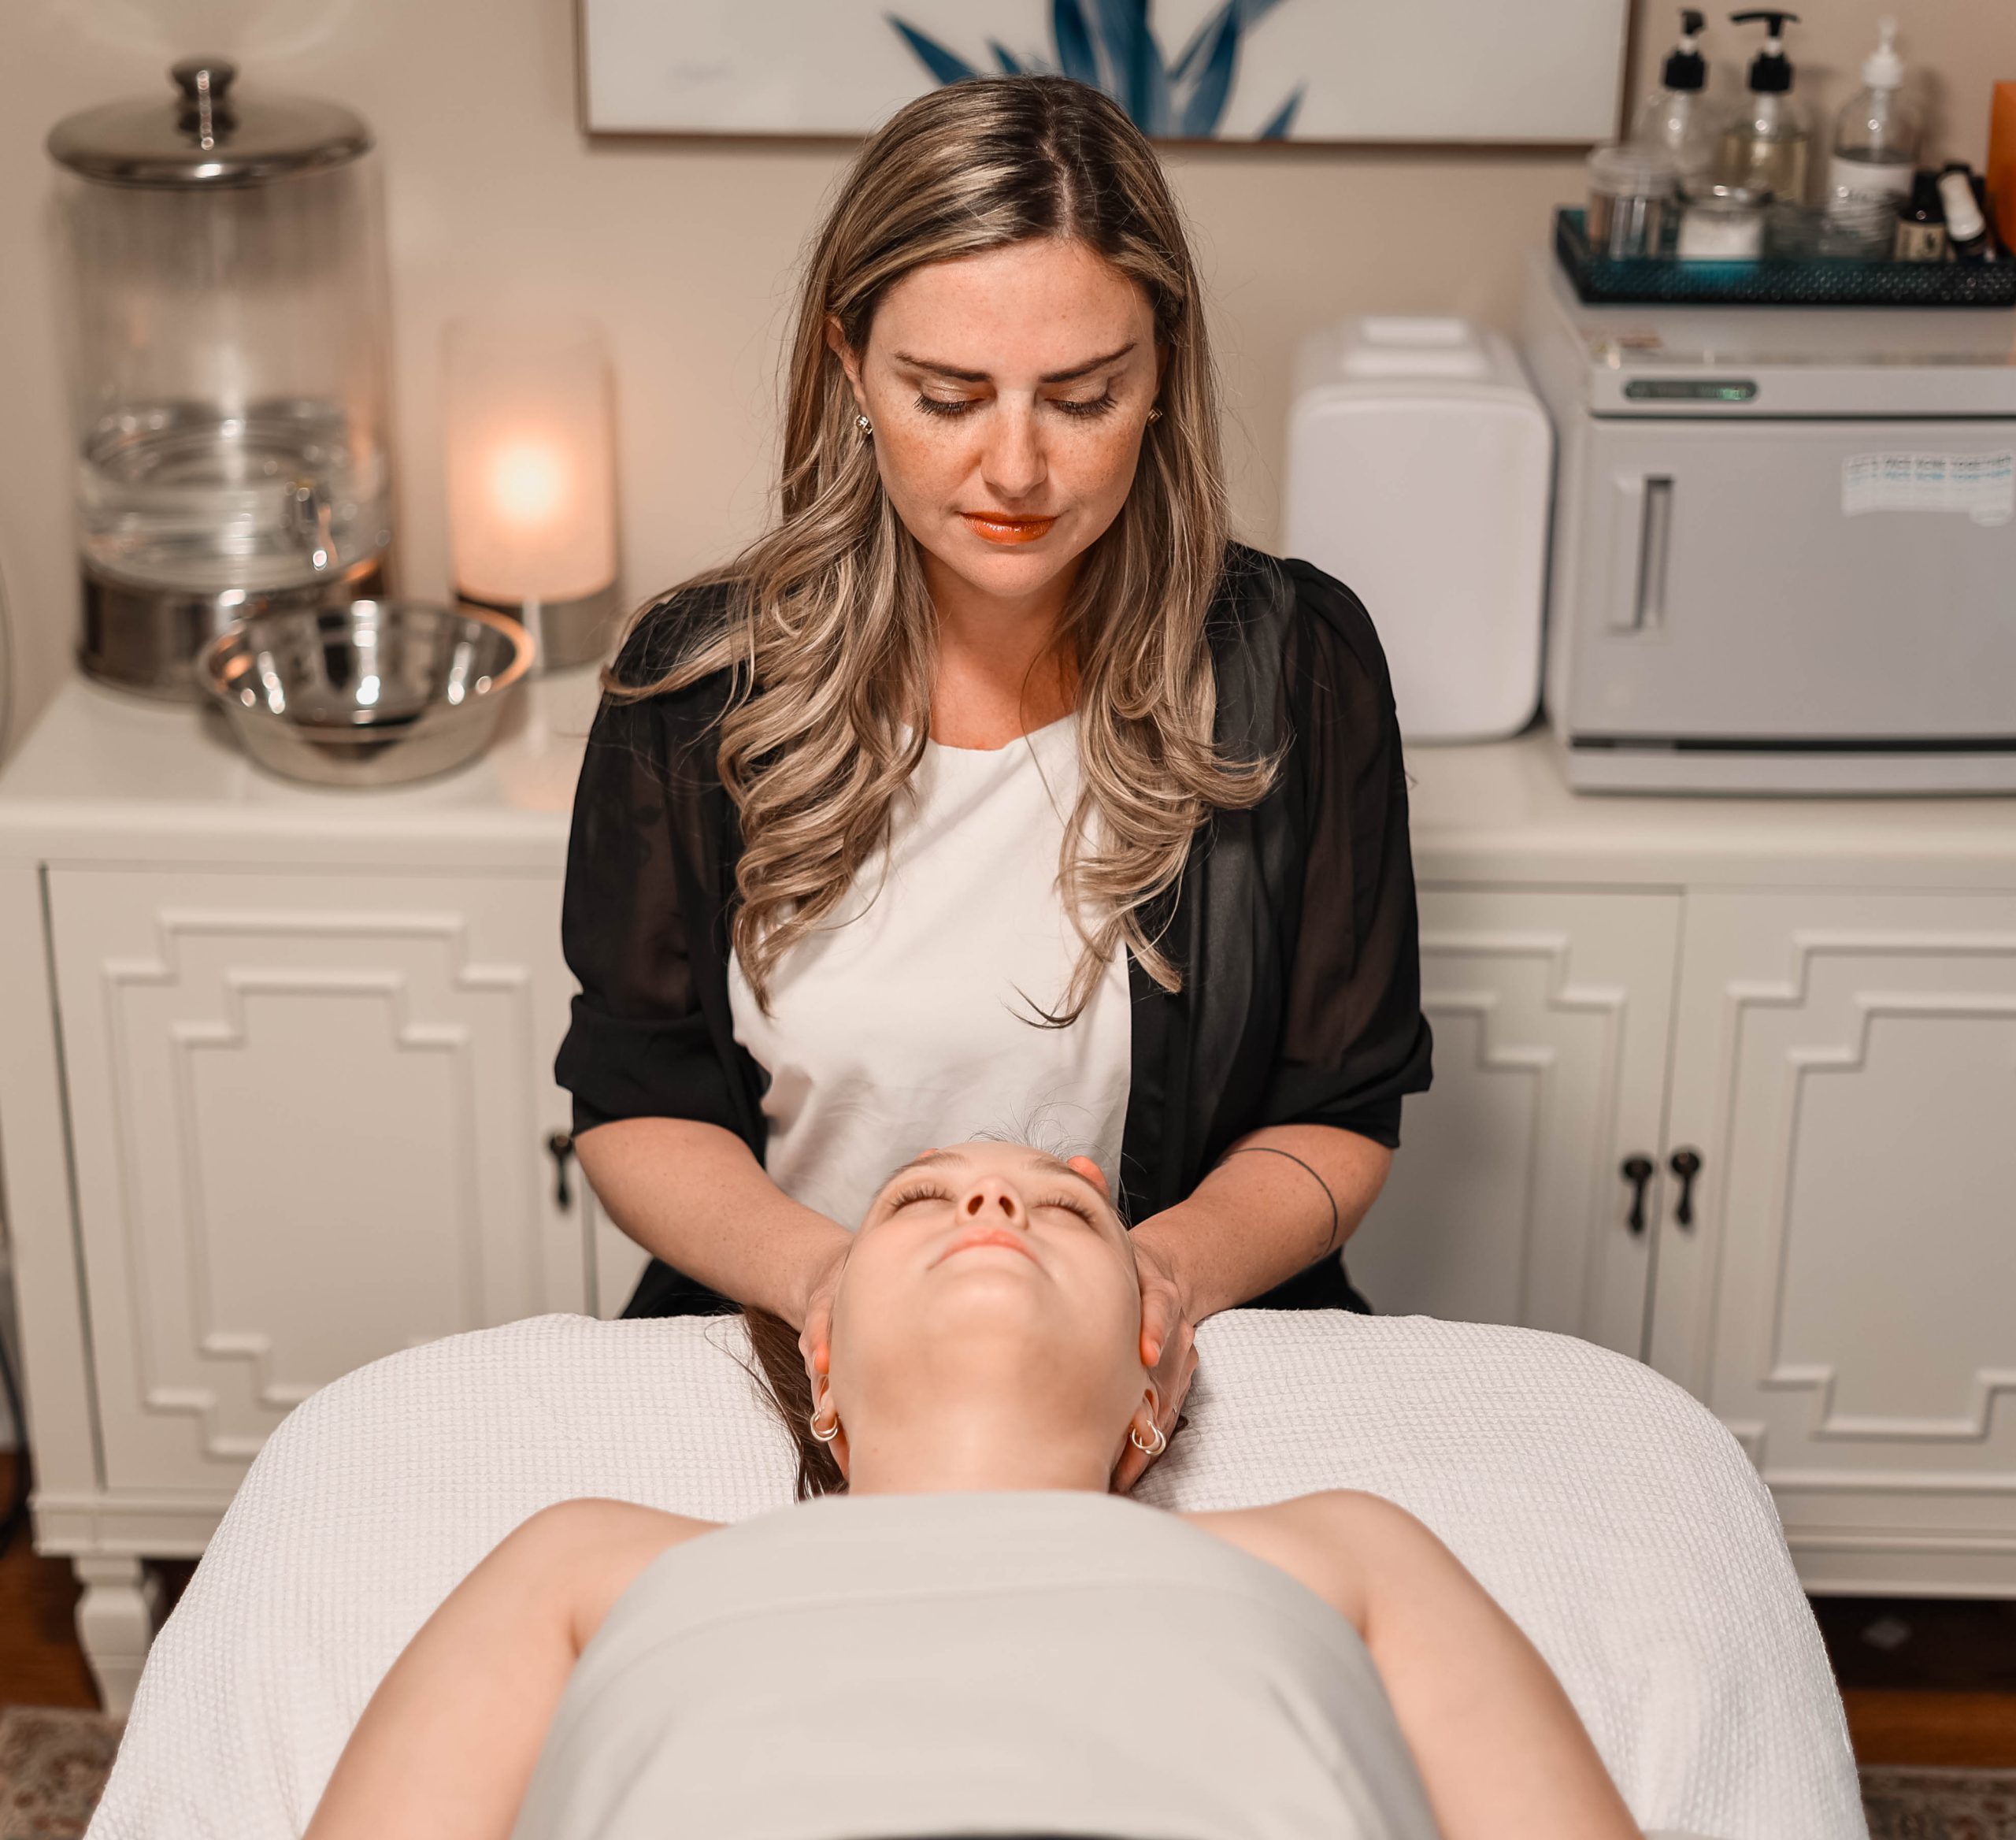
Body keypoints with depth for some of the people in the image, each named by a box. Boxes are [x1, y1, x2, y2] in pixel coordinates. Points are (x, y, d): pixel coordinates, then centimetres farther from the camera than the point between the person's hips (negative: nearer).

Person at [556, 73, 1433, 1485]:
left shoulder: (1293, 666, -3)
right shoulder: (699, 683, -1)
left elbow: (1340, 1118, 3)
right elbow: (634, 1105, 4)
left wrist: (1176, 1265, -17)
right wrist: (818, 1270, -16)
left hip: (1172, 1374, 0)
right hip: (778, 1359, 1)